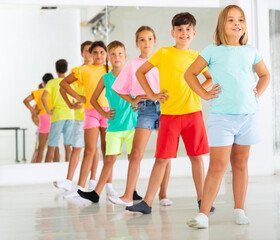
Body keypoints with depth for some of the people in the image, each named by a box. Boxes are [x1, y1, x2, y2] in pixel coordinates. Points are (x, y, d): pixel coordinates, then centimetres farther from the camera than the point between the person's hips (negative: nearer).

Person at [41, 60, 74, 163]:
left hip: (57, 116, -3)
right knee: (68, 146, 8)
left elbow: (43, 96, -15)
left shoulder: (51, 82, -1)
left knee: (51, 147, 0)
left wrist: (48, 111, -8)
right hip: (70, 115, 3)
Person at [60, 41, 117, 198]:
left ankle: (109, 185, 12)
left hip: (108, 111, 2)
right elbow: (64, 83, 10)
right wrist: (78, 97, 2)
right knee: (90, 151, -7)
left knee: (107, 150, 5)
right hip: (91, 112, -1)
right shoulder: (84, 70, 6)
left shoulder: (112, 71, 11)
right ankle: (80, 187, -5)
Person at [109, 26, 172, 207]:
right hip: (145, 108, -1)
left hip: (164, 105, 1)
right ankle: (128, 196, -10)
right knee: (136, 153, -11)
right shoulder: (132, 64, 10)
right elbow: (118, 88, 14)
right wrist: (133, 100, 3)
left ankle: (163, 194, 12)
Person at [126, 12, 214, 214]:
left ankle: (201, 200, 17)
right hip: (169, 114, -2)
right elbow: (140, 72, 8)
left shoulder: (197, 57, 9)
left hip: (193, 112, 2)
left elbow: (212, 78, 24)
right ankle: (147, 203, 1)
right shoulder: (163, 53, 2)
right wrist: (152, 95, 1)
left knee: (196, 156, 6)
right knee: (162, 158, -3)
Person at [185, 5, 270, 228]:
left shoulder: (250, 51, 10)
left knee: (240, 163, 10)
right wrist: (204, 94, 0)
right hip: (221, 116, -3)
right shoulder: (213, 51, 1)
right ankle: (203, 214, -6)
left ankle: (239, 210, 19)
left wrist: (258, 92, 11)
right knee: (218, 166, -9)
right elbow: (190, 73, 9)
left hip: (248, 115, 4)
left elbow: (265, 75, 27)